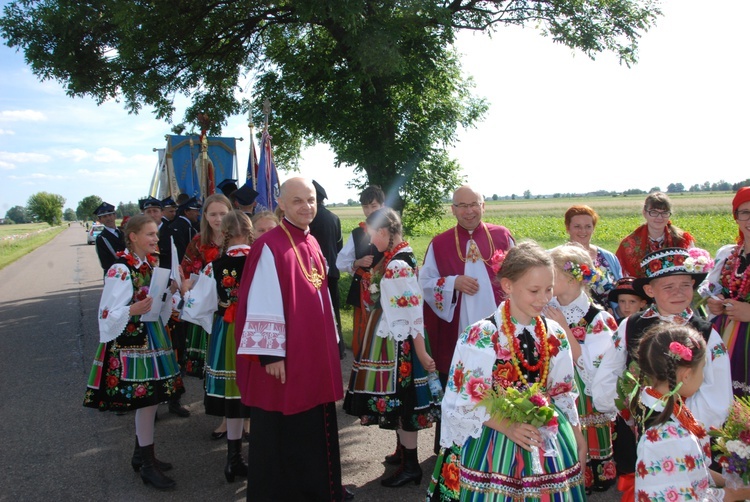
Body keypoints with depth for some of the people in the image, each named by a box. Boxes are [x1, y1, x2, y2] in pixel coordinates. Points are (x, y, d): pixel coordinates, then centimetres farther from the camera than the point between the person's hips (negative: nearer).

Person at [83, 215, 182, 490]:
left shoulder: (151, 262, 8)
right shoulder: (121, 269, -16)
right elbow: (109, 313, -18)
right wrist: (132, 310, -35)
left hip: (152, 337, 8)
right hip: (131, 341, -8)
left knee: (151, 397, 14)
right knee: (146, 399, -3)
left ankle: (142, 454, 29)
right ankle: (147, 464, 12)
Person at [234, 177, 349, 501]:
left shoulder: (311, 244, 10)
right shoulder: (269, 246, -14)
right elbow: (262, 305, -17)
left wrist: (331, 341, 16)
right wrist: (271, 354, -18)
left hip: (316, 352, 8)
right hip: (285, 356, -8)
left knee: (316, 427, 17)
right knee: (281, 432, 6)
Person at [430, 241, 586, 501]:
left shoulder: (555, 336, 2)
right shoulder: (480, 337, -15)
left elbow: (563, 391, 11)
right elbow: (464, 401, -15)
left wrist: (576, 433, 8)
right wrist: (508, 427, -22)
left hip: (549, 439, 5)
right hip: (494, 441, -4)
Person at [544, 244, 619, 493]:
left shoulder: (597, 319, -13)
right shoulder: (545, 311, 1)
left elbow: (592, 371, -20)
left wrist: (564, 329, -22)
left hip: (584, 405, -4)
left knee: (587, 476, 4)